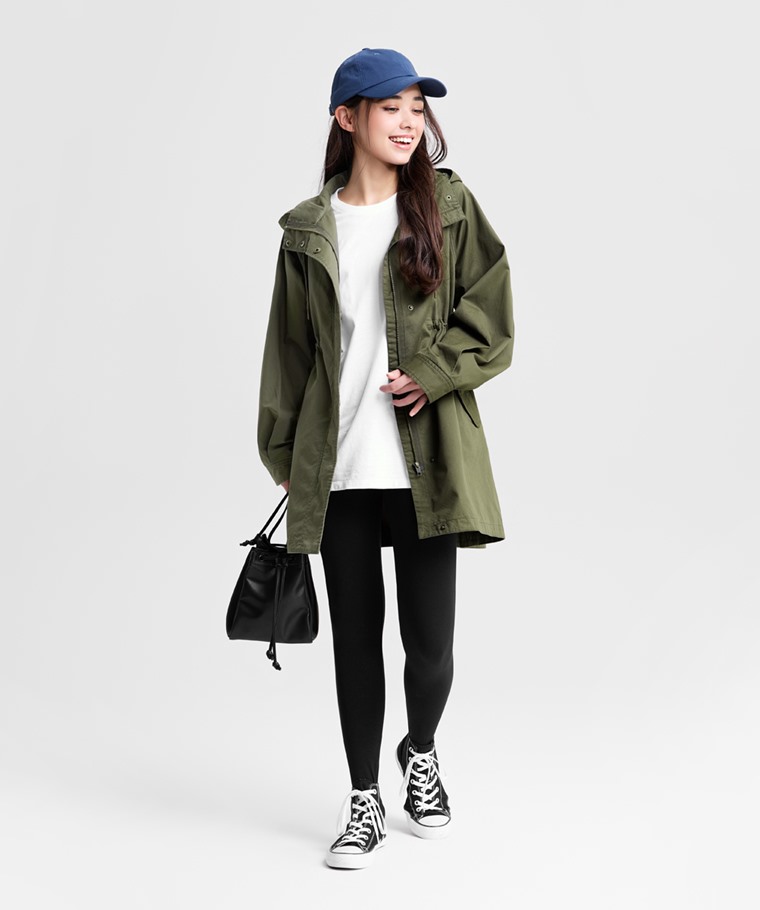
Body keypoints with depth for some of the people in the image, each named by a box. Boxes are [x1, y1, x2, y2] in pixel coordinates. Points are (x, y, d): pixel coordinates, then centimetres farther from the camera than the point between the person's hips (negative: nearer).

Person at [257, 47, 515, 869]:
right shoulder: (309, 230, 8)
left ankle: (421, 753, 33)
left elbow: (490, 321, 1)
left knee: (429, 637, 1)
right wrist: (283, 453, 9)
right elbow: (289, 347, 12)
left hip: (424, 462, -1)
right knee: (356, 638, 7)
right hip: (338, 468, 1)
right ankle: (364, 800, 23)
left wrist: (431, 373, -13)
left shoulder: (448, 207, 4)